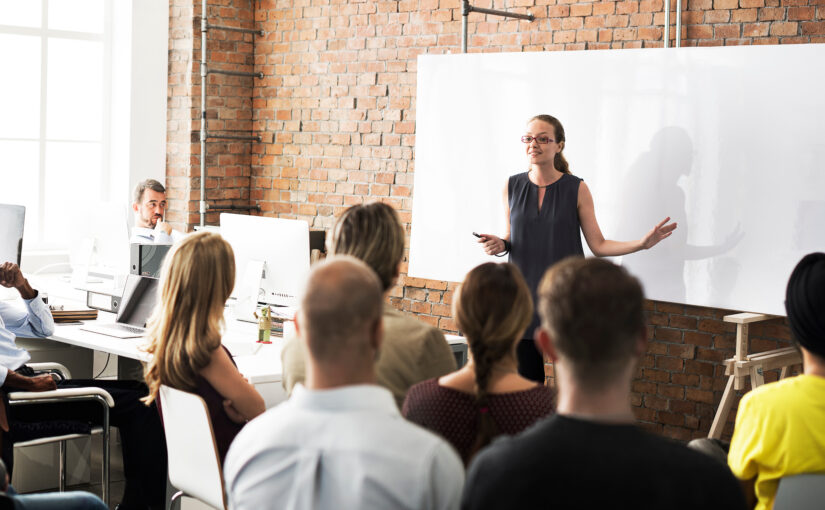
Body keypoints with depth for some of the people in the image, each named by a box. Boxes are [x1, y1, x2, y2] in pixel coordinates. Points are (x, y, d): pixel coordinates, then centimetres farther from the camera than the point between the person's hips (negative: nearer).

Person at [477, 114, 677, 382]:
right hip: (524, 296, 2)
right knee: (527, 379, 4)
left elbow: (598, 245, -1)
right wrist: (499, 245, -7)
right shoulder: (512, 186, 4)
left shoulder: (576, 189, -3)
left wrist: (642, 243, -12)